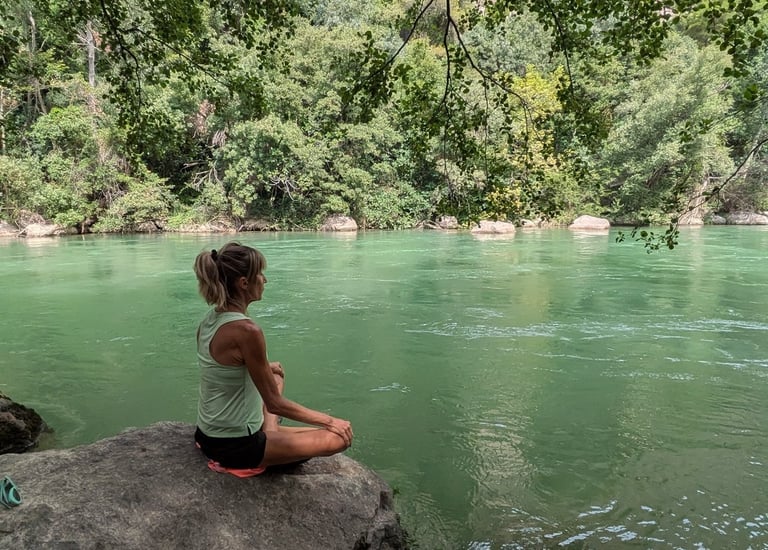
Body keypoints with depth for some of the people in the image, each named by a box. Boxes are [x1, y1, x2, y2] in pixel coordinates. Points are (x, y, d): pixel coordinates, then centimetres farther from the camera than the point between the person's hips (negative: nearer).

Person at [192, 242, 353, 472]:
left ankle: (269, 432, 16)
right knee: (340, 436, -6)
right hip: (236, 447, -9)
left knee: (276, 372, 30)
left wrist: (264, 368, 26)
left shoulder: (210, 320, -1)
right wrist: (329, 421, -10)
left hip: (209, 436, 9)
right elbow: (275, 403, -20)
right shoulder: (246, 330, -27)